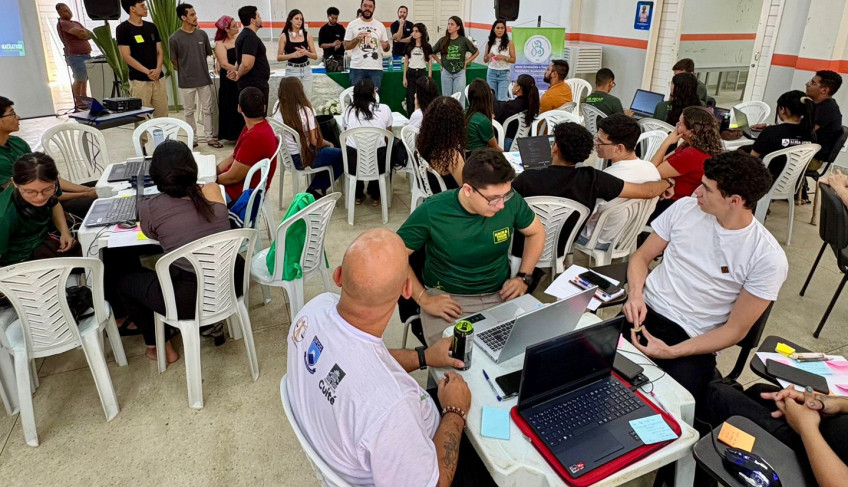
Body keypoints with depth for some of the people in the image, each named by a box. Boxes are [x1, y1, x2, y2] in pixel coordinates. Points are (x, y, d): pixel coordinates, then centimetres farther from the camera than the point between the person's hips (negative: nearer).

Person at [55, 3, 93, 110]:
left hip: (86, 55, 8)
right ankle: (78, 103, -1)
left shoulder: (76, 23, 21)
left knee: (85, 79, 10)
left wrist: (82, 34, -6)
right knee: (79, 80, -8)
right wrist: (85, 33, 2)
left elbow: (90, 34, 12)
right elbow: (80, 33, -18)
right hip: (76, 56, -8)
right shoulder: (62, 23, -6)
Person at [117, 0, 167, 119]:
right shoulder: (123, 29, -4)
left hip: (158, 78, 5)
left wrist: (158, 69, -8)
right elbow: (126, 56, -9)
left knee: (163, 115, 6)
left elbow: (159, 51, 11)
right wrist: (147, 71, -17)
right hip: (139, 80, -5)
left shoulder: (152, 27, 13)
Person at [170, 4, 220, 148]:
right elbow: (174, 61, 0)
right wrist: (185, 72, 7)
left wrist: (199, 68, 12)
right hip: (186, 81, -2)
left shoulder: (202, 34, 1)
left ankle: (210, 137, 16)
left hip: (204, 79, 3)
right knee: (189, 112, 8)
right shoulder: (175, 38, -8)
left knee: (207, 110, 7)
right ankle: (193, 138, 19)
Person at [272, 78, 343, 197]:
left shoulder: (278, 113, -4)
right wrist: (329, 144, 2)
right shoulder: (306, 111, -20)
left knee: (328, 151, 28)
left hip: (288, 158, 7)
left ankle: (316, 188, 22)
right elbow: (315, 141, -20)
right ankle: (318, 189, 12)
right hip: (306, 158, -7)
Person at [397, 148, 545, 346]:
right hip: (448, 299, -3)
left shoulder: (511, 201, -8)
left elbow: (536, 232, 12)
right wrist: (424, 299, -12)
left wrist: (523, 278, 1)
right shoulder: (432, 211, -16)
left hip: (501, 295, 3)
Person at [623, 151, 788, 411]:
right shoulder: (685, 208, 1)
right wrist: (635, 294, -12)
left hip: (692, 341, -3)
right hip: (645, 311, 3)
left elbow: (735, 330, -6)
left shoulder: (768, 258, -9)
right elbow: (641, 256, 10)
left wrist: (671, 352, -18)